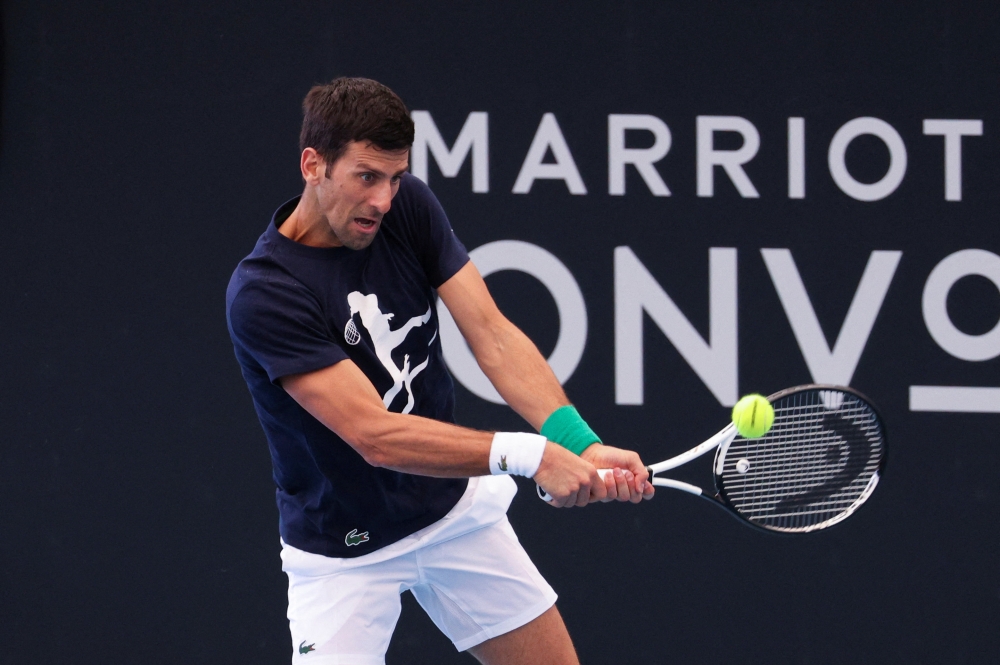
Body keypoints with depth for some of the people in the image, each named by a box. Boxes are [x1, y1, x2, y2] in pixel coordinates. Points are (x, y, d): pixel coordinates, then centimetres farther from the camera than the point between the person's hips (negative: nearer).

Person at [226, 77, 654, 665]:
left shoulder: (409, 208, -8)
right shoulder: (262, 293, -27)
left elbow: (493, 336, -15)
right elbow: (375, 435, -32)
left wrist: (579, 443, -32)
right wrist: (527, 455, -41)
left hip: (456, 509, 5)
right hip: (345, 551, -5)